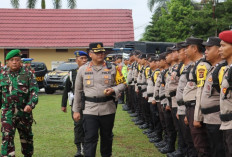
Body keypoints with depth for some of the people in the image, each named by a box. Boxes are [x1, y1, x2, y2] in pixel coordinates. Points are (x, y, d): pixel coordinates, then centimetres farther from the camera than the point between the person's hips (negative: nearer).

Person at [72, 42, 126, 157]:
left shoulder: (112, 68, 4)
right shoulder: (83, 69, 4)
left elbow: (122, 84, 10)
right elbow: (78, 91, 9)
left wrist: (113, 90, -12)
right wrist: (76, 110, 8)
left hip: (108, 108, 1)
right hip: (90, 110, -1)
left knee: (107, 137, 15)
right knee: (90, 139, -6)